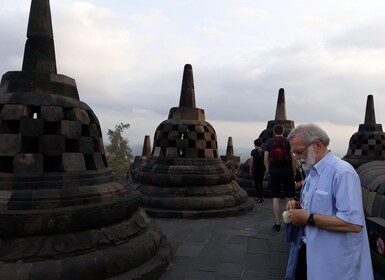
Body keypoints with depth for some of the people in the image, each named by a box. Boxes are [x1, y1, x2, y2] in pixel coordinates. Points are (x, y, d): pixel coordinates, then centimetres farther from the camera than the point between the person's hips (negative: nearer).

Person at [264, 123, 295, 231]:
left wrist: (268, 171, 8)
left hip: (274, 172, 1)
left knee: (275, 198, 4)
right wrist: (293, 172, 2)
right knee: (289, 198, 10)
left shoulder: (269, 142, 1)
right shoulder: (288, 141, -2)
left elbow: (266, 159, -4)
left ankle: (277, 224, 5)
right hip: (287, 171, 0)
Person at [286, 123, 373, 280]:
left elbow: (354, 223, -30)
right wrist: (298, 207, 0)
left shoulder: (342, 173, -23)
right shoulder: (312, 171, 7)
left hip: (333, 262, -8)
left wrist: (308, 219, -24)